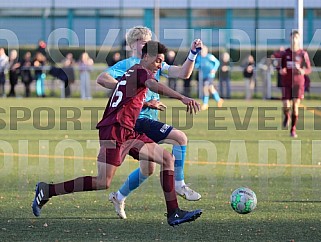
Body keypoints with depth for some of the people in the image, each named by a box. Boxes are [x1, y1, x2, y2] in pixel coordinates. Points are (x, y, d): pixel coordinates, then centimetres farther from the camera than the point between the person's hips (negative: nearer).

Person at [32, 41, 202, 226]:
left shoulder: (132, 72, 24)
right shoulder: (141, 72, -6)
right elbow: (154, 85, -30)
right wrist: (182, 98, -41)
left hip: (128, 132, 11)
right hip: (115, 129, -11)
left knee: (168, 159, 4)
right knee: (103, 182, -16)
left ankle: (174, 213, -1)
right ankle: (47, 190, -6)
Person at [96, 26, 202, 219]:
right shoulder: (127, 64, -2)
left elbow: (183, 73, 7)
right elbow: (102, 79, -15)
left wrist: (193, 53, -6)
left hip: (149, 121, 9)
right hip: (138, 118, -9)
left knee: (148, 169, 15)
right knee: (180, 137, -20)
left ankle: (119, 197, 30)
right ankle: (179, 184, -16)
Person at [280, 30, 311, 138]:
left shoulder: (303, 54, 0)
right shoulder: (285, 53, 5)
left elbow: (309, 69, 2)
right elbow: (281, 67, 14)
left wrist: (302, 71, -20)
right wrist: (281, 71, -10)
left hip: (298, 83, -1)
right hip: (286, 83, 1)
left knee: (295, 106, -8)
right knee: (286, 106, -8)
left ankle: (293, 129, 3)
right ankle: (287, 117, 29)